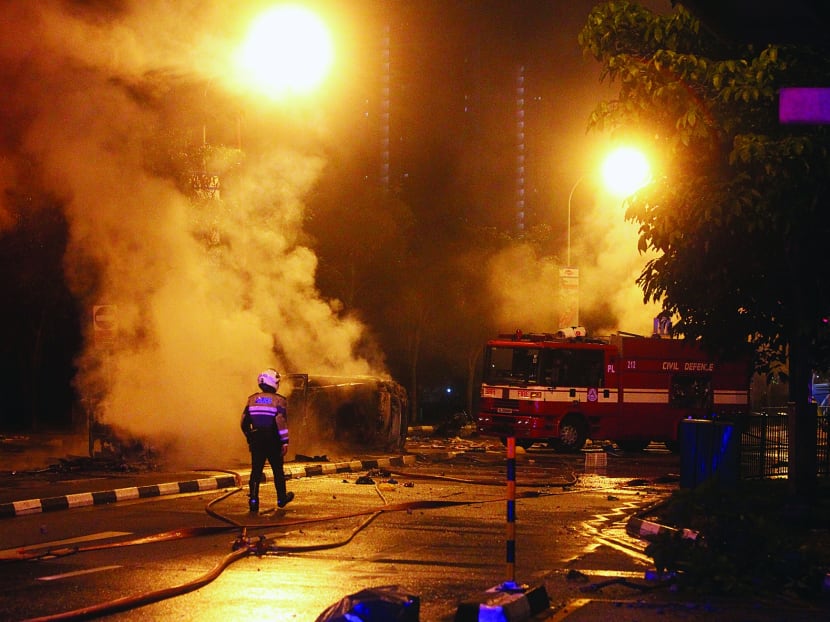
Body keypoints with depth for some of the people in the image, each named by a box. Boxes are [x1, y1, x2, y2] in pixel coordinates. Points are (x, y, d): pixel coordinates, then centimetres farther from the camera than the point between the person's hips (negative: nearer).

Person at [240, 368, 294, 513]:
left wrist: (250, 438, 20)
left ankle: (253, 500, -9)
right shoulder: (278, 401, -9)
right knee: (278, 470, 13)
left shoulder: (252, 400, 5)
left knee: (256, 471, 3)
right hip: (273, 441, -3)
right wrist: (285, 442, -15)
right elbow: (281, 422, -19)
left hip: (256, 441, 3)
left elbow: (244, 423, 7)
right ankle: (281, 498, 27)